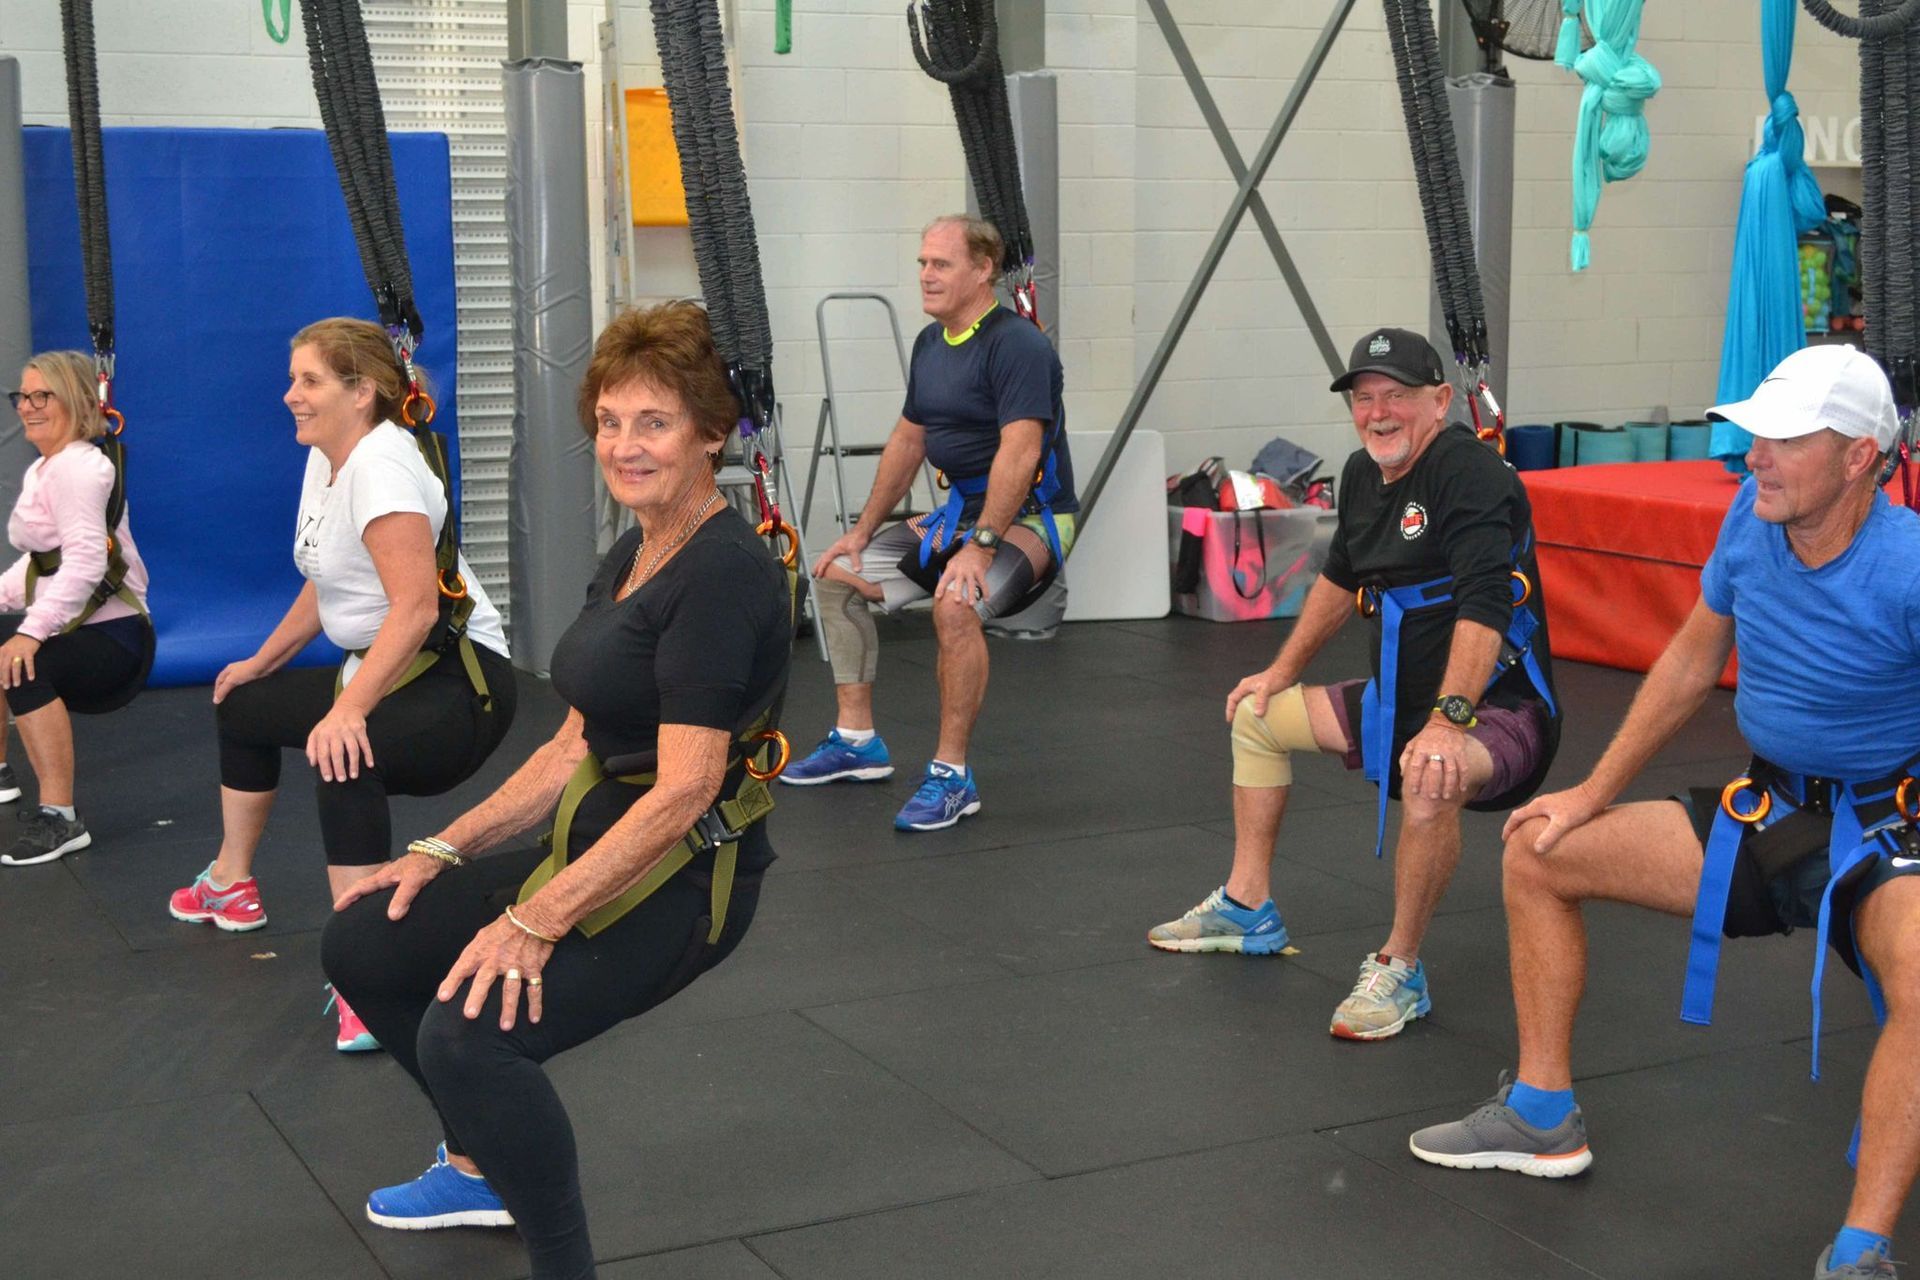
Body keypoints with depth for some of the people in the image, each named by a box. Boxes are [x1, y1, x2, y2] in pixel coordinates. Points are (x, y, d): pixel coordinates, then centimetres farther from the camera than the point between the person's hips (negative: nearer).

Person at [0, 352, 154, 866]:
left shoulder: (79, 467, -15)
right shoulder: (42, 470, 15)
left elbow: (85, 562, -28)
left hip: (113, 637, -11)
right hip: (69, 630, 11)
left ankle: (58, 816, -34)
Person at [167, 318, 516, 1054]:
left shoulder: (382, 466, -21)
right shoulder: (325, 461, 8)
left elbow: (416, 607, -31)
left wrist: (349, 709, -37)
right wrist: (263, 662, 27)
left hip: (459, 680, -11)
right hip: (378, 672, 11)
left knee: (341, 757, -39)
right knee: (242, 707, 27)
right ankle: (230, 884, 47)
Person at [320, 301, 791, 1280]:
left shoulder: (725, 573, -20)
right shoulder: (629, 558, 10)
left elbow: (683, 790, -25)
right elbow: (577, 747, 14)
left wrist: (537, 922, -27)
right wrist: (444, 850, 8)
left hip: (686, 878, -10)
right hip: (597, 844, 10)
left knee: (469, 1033, -29)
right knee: (362, 946, 12)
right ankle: (480, 1168, 30)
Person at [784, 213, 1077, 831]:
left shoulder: (1016, 345, -19)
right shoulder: (930, 343, 9)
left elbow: (1019, 454, -28)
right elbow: (908, 440, 18)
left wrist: (981, 547, -33)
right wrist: (863, 531, 16)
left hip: (1028, 517, -10)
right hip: (959, 507, 10)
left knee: (955, 603, -36)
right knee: (837, 574, 9)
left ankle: (952, 774, -23)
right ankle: (857, 742, 16)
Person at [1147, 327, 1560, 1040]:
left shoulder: (1469, 473, -22)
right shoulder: (1363, 474, 7)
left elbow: (1484, 605, -34)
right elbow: (1340, 578, 24)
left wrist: (1449, 720, -44)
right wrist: (1283, 671, 23)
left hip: (1499, 709, -10)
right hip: (1398, 698, 10)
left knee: (1431, 782, -41)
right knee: (1258, 716, 19)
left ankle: (1399, 970, -22)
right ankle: (1248, 908, 29)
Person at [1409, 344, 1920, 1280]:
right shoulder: (1755, 510, -5)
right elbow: (1693, 661, 9)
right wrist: (1594, 793, 12)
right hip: (1765, 808, 7)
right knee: (1538, 855, 9)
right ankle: (1543, 1117, 21)